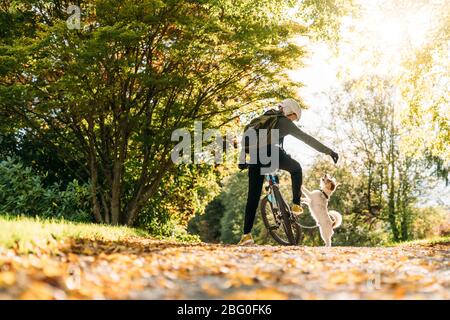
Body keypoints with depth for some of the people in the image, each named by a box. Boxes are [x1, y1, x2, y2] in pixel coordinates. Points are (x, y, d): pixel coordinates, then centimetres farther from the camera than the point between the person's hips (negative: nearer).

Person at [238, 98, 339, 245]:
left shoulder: (262, 118, 33)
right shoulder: (283, 121, 14)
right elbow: (306, 138, 9)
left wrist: (243, 159, 34)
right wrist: (328, 151, 8)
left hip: (255, 156, 5)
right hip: (272, 152, -5)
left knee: (253, 196, 8)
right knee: (296, 168, 26)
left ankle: (246, 234, 1)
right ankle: (296, 205, 22)